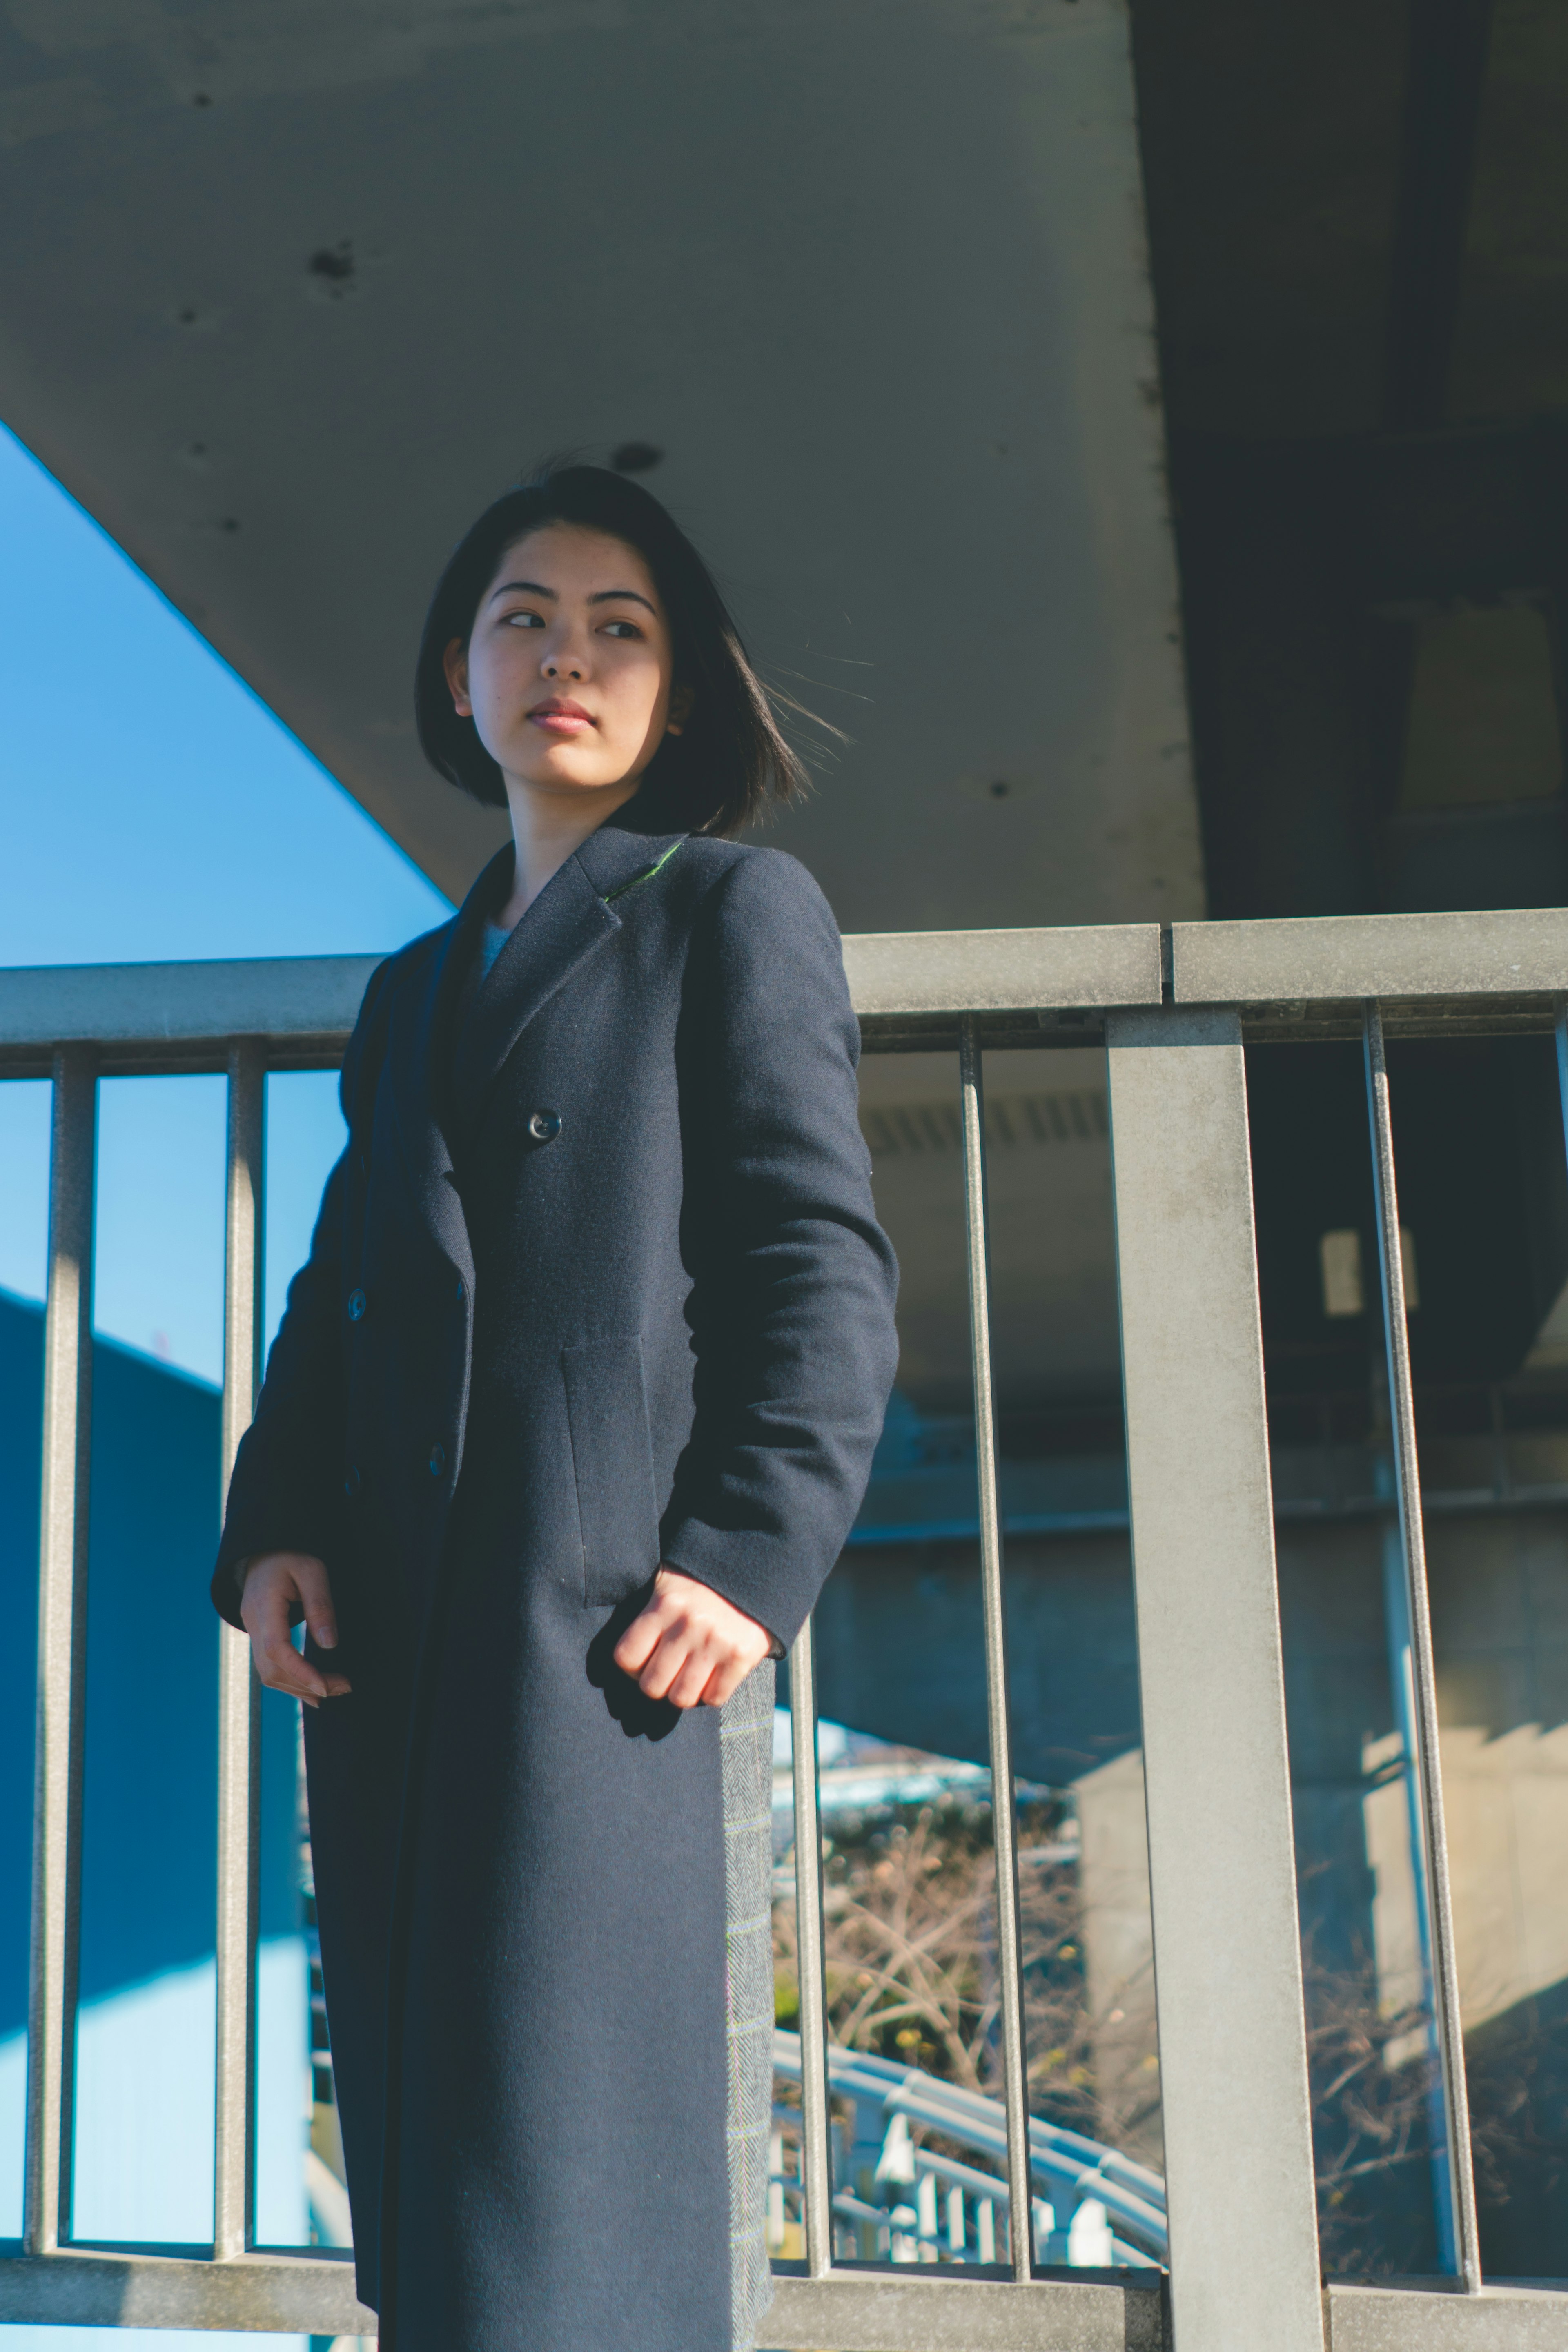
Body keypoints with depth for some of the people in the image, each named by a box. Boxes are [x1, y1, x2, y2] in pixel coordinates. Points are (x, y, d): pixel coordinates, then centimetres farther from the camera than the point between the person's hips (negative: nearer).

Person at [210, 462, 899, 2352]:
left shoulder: (737, 910, 8)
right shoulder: (414, 987, 24)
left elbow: (823, 1268, -2)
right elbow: (335, 1289, 19)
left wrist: (749, 1556, -15)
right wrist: (273, 1529, 2)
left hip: (617, 1615, -6)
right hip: (393, 1632, 6)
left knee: (597, 2113, -7)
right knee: (424, 2129, 7)